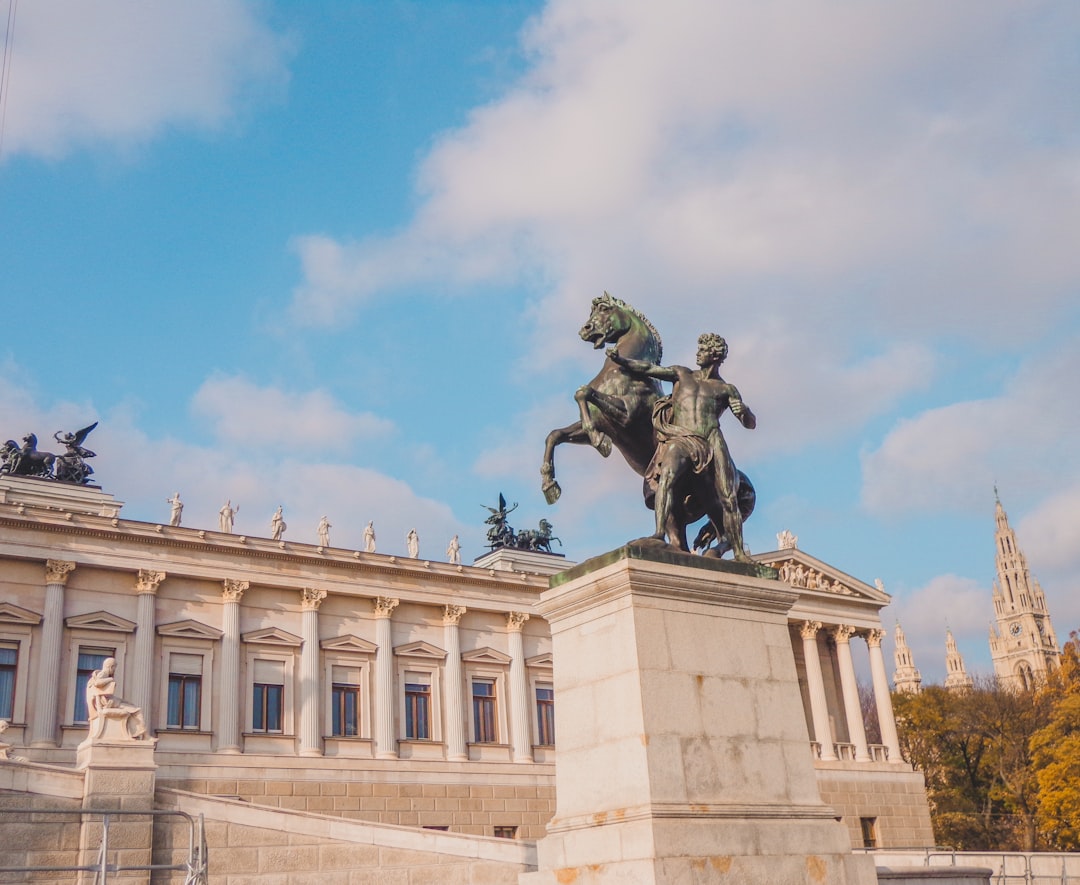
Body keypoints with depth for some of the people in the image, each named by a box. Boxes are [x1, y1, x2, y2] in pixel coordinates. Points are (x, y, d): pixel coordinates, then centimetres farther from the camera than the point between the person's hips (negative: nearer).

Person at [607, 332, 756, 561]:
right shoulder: (682, 374, 24)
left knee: (727, 499, -7)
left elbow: (750, 424, 15)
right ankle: (660, 533, -42)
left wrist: (744, 410, -8)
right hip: (680, 440, 0)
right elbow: (648, 369, 15)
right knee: (667, 476, -30)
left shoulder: (726, 389, 20)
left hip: (711, 442, 0)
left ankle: (739, 552, 0)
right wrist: (620, 359, 1)